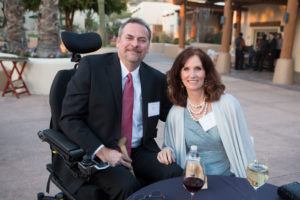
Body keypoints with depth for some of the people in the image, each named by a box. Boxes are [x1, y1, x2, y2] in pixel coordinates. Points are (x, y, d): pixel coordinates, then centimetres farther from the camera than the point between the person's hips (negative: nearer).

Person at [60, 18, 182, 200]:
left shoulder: (157, 78, 3)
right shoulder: (91, 66, -8)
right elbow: (69, 118, -9)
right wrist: (102, 151, -19)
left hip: (141, 150, 4)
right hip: (98, 152, -3)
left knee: (178, 177, -19)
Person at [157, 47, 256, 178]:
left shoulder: (228, 103, -9)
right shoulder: (175, 113, -2)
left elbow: (244, 148, -1)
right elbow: (175, 150, 11)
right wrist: (167, 151, -10)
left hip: (227, 180, -2)